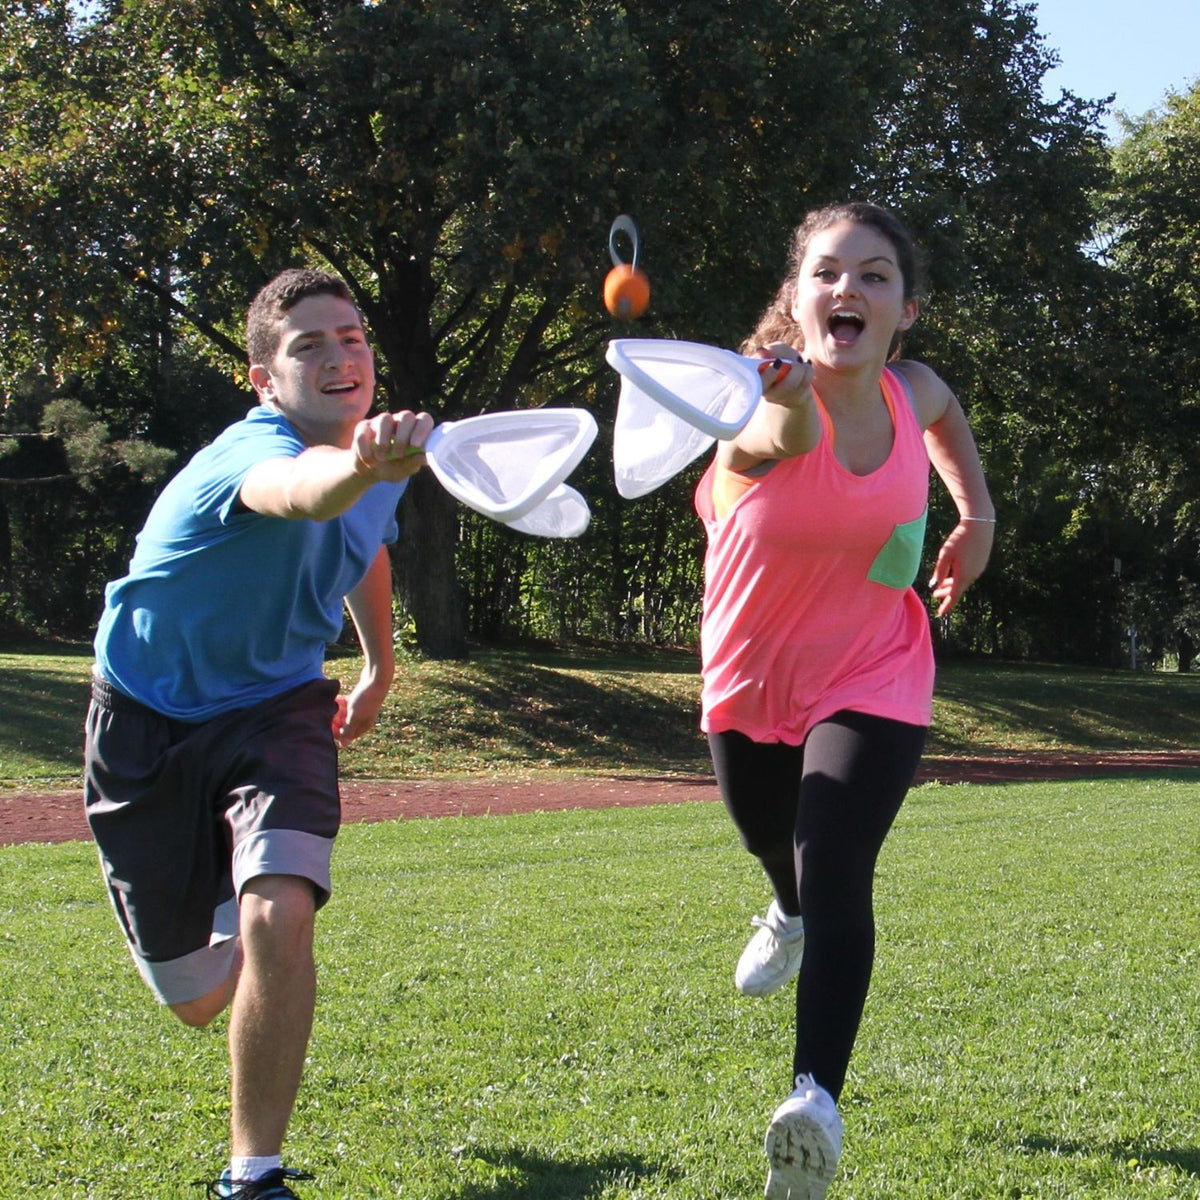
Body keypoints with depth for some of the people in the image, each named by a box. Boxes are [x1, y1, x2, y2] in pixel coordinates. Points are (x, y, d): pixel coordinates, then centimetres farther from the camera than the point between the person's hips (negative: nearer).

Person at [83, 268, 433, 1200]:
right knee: (198, 1000, 7)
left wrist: (380, 669, 30)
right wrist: (359, 468, -80)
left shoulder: (387, 463, -7)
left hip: (276, 710, 3)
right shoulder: (251, 453, -30)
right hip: (149, 722, -3)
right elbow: (298, 494, -57)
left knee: (278, 916, -27)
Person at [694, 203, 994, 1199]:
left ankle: (817, 1099, -23)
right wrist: (788, 400, -79)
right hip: (750, 681, 0)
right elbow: (788, 434, -56)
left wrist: (976, 514, 6)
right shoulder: (766, 409, -28)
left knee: (836, 879, -22)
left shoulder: (911, 394, -14)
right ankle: (791, 915, 64)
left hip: (872, 679, 0)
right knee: (775, 848, 27)